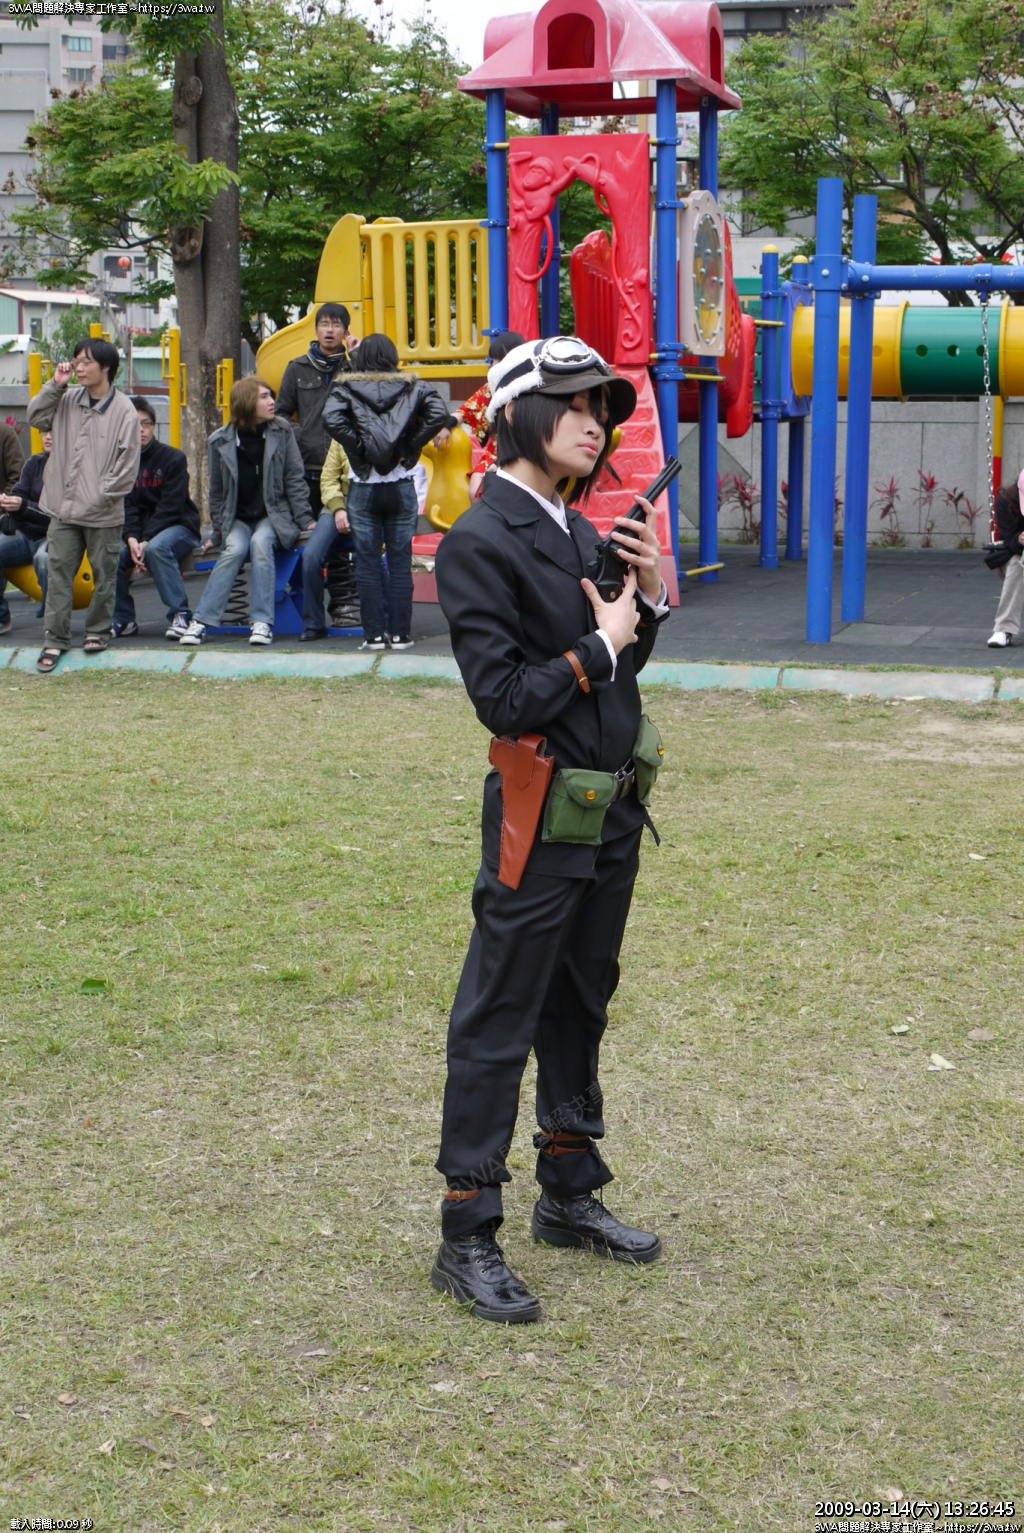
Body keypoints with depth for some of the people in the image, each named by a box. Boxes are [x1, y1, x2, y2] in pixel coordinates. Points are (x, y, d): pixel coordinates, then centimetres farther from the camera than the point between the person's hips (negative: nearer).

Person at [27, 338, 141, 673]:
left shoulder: (124, 410, -8)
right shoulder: (68, 400, 7)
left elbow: (127, 466, -8)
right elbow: (36, 417, 9)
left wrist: (100, 498, -10)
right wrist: (55, 385, 0)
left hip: (103, 514, -4)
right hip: (63, 508, 4)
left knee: (103, 575, 8)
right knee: (58, 571, 3)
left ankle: (98, 631, 26)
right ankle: (55, 638, 8)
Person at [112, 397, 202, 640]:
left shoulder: (173, 458, -5)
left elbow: (170, 507, -13)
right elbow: (125, 507, -1)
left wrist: (146, 541, -23)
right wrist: (132, 539, -20)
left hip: (178, 527, -4)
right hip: (138, 529, 4)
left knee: (156, 547, -37)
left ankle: (180, 615, -30)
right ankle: (123, 620, -9)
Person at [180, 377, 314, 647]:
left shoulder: (281, 432, 1)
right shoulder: (221, 441, 0)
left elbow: (294, 480, 1)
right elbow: (217, 491, 8)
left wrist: (305, 520, -5)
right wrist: (218, 530, 4)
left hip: (274, 516, -1)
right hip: (238, 519, 1)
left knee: (260, 542, -33)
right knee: (235, 548, -31)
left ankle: (262, 623, -34)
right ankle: (202, 621, -30)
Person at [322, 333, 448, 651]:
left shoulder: (347, 388, -1)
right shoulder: (412, 387, 2)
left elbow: (332, 419, -18)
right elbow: (438, 414, -12)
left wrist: (360, 447, -8)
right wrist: (410, 447, -4)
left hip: (362, 490, -1)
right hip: (401, 488, 1)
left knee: (367, 563, 4)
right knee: (400, 562, 5)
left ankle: (374, 634, 4)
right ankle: (400, 633, 6)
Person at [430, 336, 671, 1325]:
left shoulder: (577, 531, 11)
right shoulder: (480, 544, -15)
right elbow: (504, 699, -21)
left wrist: (647, 597, 2)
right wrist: (597, 646, -12)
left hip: (612, 810, 9)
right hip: (542, 819, -9)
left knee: (581, 1010, 18)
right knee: (498, 1026, -1)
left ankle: (569, 1196, 33)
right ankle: (467, 1241, 7)